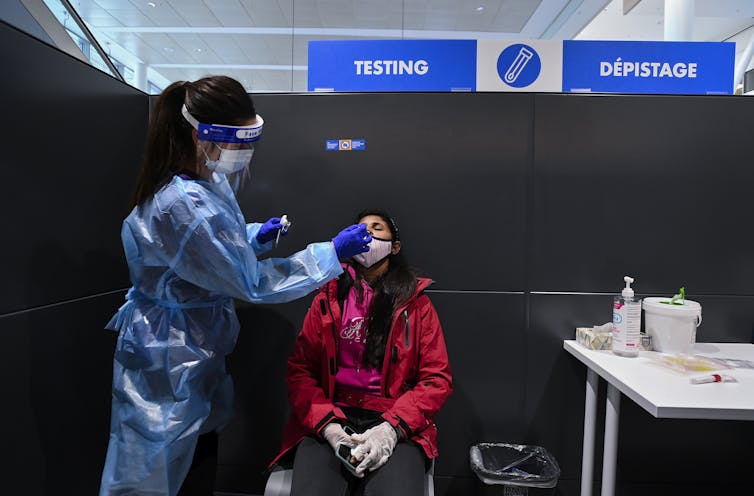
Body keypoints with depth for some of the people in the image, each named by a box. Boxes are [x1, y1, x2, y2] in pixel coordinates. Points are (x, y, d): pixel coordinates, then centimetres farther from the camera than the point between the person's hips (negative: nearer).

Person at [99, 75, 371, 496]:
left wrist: (257, 236, 1)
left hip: (197, 349, 9)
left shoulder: (207, 183, 2)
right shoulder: (185, 204, -29)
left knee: (201, 460, 22)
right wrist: (333, 252, -20)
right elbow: (253, 282, -25)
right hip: (168, 363, -9)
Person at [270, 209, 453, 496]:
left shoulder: (416, 303, 9)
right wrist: (328, 426, -11)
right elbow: (299, 370, 7)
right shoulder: (328, 299, 13)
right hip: (329, 420, 1)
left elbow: (437, 378, 4)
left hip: (396, 426, 0)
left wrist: (392, 428, -12)